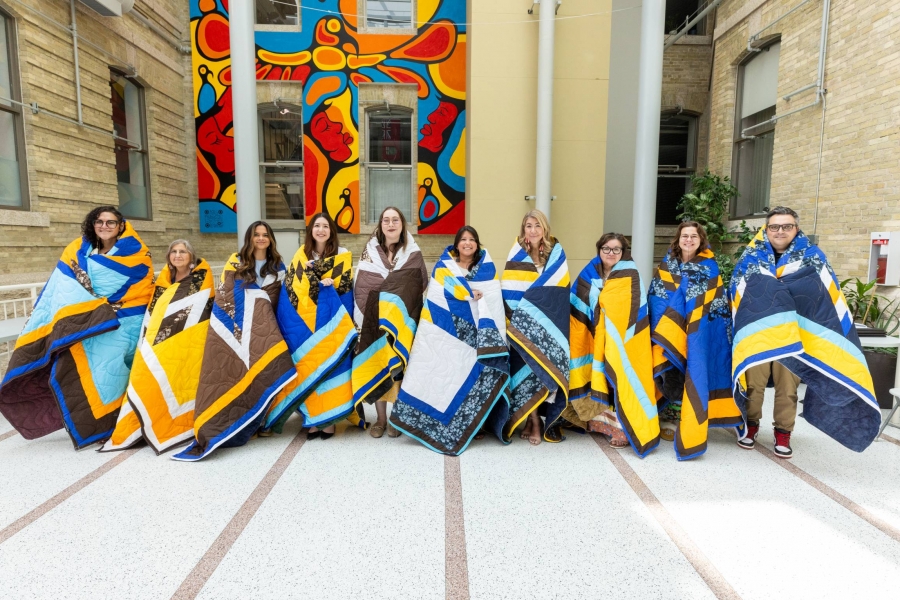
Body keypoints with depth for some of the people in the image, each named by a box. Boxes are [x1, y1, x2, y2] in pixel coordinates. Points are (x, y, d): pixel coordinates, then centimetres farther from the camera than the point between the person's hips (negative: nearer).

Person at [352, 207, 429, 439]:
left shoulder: (413, 254, 5)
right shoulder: (370, 252, 8)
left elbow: (420, 287, 2)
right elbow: (360, 288, 2)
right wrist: (364, 318, -8)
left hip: (401, 321, -1)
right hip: (375, 319, 1)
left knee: (398, 364, -1)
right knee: (376, 364, 0)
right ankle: (380, 418, 13)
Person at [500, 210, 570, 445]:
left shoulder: (556, 253, 7)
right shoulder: (517, 255, 3)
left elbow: (561, 290, 4)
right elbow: (510, 292, -3)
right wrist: (514, 321, -14)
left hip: (548, 324, 1)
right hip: (523, 324, -1)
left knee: (547, 368, -3)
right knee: (525, 366, -5)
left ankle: (535, 419, 11)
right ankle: (534, 421, 7)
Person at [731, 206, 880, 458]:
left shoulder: (813, 256, 4)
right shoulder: (751, 256, 3)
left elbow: (831, 297, 3)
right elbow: (736, 295, 4)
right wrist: (740, 329, -5)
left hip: (794, 335, 0)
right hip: (755, 332, 0)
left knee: (788, 386, 7)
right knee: (753, 382, 5)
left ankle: (783, 432, 22)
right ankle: (751, 424, 23)